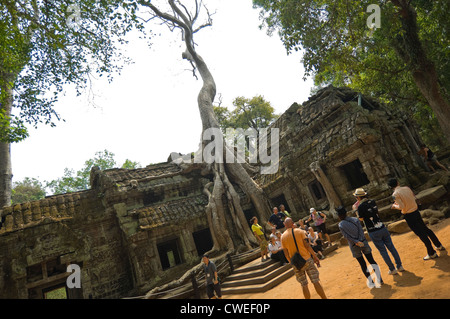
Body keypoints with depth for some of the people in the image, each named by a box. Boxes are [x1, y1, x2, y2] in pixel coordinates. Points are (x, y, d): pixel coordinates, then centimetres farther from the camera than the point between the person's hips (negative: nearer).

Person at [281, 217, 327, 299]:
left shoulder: (283, 236, 1)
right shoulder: (299, 231, -6)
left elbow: (286, 254, 3)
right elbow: (307, 246, -9)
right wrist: (315, 257, -1)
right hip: (307, 259, -2)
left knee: (304, 285, 13)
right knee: (315, 281, 7)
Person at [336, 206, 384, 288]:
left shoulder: (341, 225, -8)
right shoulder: (355, 219, 1)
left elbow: (347, 236, -13)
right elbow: (361, 230, -5)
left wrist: (356, 242, -10)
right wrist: (360, 241, -8)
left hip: (354, 246, -2)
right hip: (363, 243, 2)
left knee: (363, 264, 10)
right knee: (372, 261, 13)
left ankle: (371, 282, 16)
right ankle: (379, 280, 15)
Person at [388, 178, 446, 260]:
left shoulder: (395, 194, -19)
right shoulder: (406, 188, 0)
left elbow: (401, 207, -23)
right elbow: (414, 197, 14)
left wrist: (395, 206, -3)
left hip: (409, 216, -6)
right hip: (416, 212, 6)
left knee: (421, 234, 3)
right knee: (426, 229, 23)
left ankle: (432, 253, 14)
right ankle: (439, 245, 39)